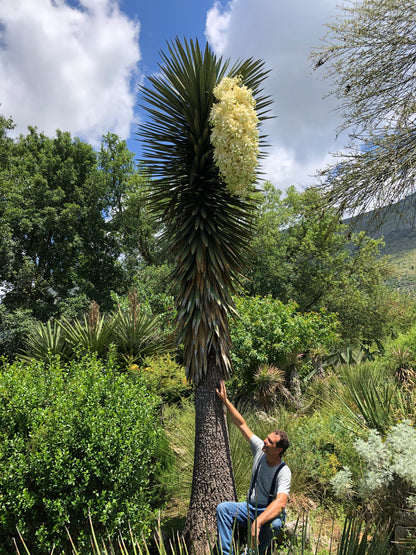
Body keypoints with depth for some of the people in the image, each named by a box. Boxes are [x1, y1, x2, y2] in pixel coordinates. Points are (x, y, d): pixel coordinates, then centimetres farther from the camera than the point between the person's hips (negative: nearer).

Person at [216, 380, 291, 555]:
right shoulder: (260, 449, -8)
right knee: (223, 508, -20)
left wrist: (257, 522, -51)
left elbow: (280, 503, -37)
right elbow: (242, 424, -6)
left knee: (273, 524, -39)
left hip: (271, 513, -5)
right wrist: (225, 401, -10)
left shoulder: (283, 472, -22)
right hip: (251, 507, 5)